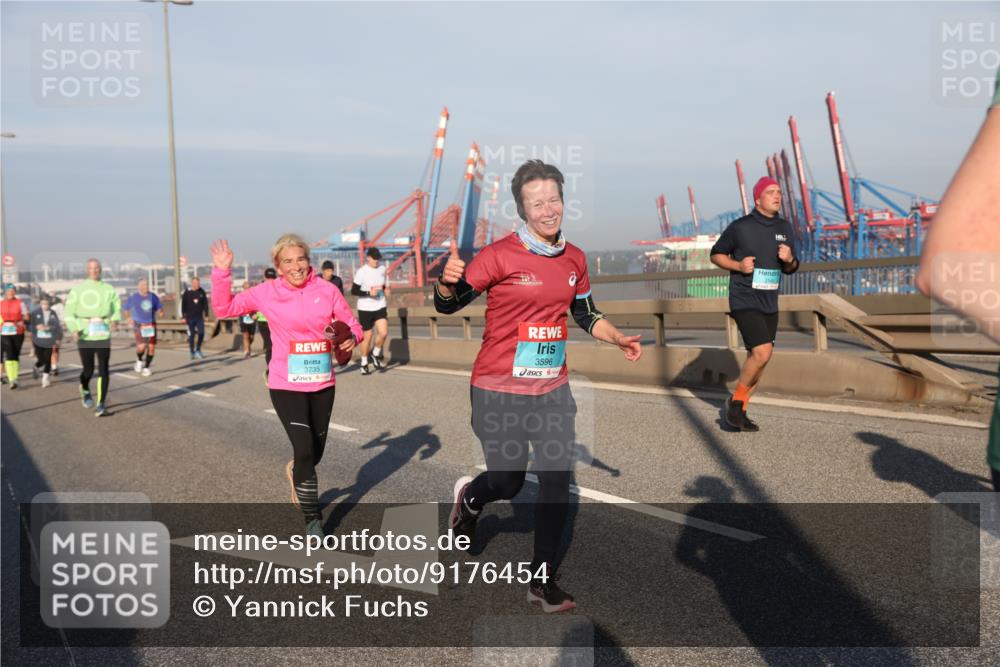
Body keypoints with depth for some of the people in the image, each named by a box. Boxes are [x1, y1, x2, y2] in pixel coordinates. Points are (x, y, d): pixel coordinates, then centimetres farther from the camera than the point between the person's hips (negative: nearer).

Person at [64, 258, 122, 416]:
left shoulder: (109, 290, 9)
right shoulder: (77, 289, 4)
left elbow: (117, 310, 12)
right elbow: (68, 313, 2)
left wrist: (115, 320, -10)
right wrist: (74, 329, -13)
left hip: (104, 334, 1)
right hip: (84, 335, -1)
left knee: (103, 369, -7)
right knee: (88, 370, 3)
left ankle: (101, 404, -3)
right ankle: (85, 390, 37)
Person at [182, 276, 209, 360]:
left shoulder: (202, 292, 3)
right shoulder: (187, 293, -4)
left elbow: (205, 303, 9)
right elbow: (182, 305, -2)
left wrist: (206, 314, 5)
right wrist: (183, 317, -5)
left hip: (199, 317, 2)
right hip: (190, 318, -2)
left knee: (201, 333, -6)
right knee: (191, 335, 1)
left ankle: (198, 350, 12)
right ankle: (192, 352, 11)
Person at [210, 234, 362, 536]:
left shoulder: (327, 290, -3)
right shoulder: (267, 292, -4)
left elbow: (352, 325, 4)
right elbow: (224, 308, 2)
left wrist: (352, 338, -19)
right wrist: (221, 272, -10)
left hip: (323, 385, 3)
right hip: (287, 386, -2)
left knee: (317, 451, 16)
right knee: (305, 450, -12)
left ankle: (296, 472, 53)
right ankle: (313, 518, 6)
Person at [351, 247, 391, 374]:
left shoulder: (382, 269, 6)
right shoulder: (361, 272, -12)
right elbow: (354, 291, -12)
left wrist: (385, 289, 1)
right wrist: (369, 293, -23)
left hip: (380, 307, 4)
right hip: (365, 308, -4)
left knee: (383, 332, -11)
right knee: (367, 336, 4)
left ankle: (376, 354, 17)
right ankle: (364, 363, 22)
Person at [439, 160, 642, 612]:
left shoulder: (575, 259, 5)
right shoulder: (500, 255, -13)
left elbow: (585, 314, 20)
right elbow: (447, 305, -9)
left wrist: (619, 339, 5)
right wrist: (447, 282, -31)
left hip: (553, 389, 5)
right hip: (499, 391, -4)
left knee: (557, 482, 2)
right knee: (507, 483, 7)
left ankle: (542, 580, 18)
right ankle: (469, 498, 45)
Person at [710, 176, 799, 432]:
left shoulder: (785, 228, 8)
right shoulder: (740, 227, -8)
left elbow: (791, 269, 16)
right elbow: (716, 254, 3)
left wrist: (789, 260, -7)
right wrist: (738, 265, -14)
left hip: (769, 305, 6)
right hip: (744, 301, -6)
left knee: (757, 360, 10)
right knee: (763, 353, -21)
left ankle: (738, 411, 25)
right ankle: (736, 400, 2)